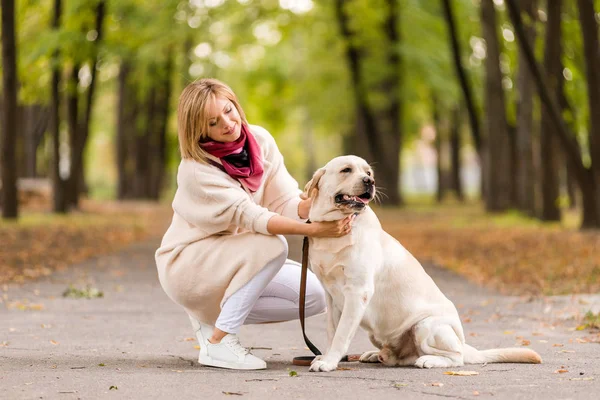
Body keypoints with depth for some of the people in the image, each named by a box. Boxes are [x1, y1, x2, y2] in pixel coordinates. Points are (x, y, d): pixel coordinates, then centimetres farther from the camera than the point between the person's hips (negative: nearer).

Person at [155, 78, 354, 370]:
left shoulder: (260, 141, -8)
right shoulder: (196, 170, -25)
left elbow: (284, 204, -14)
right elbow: (251, 217, -33)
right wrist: (314, 229, -45)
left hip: (242, 260, 7)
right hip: (188, 263, -7)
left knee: (314, 296, -8)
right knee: (272, 245, -31)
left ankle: (211, 317, 2)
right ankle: (218, 342, -25)